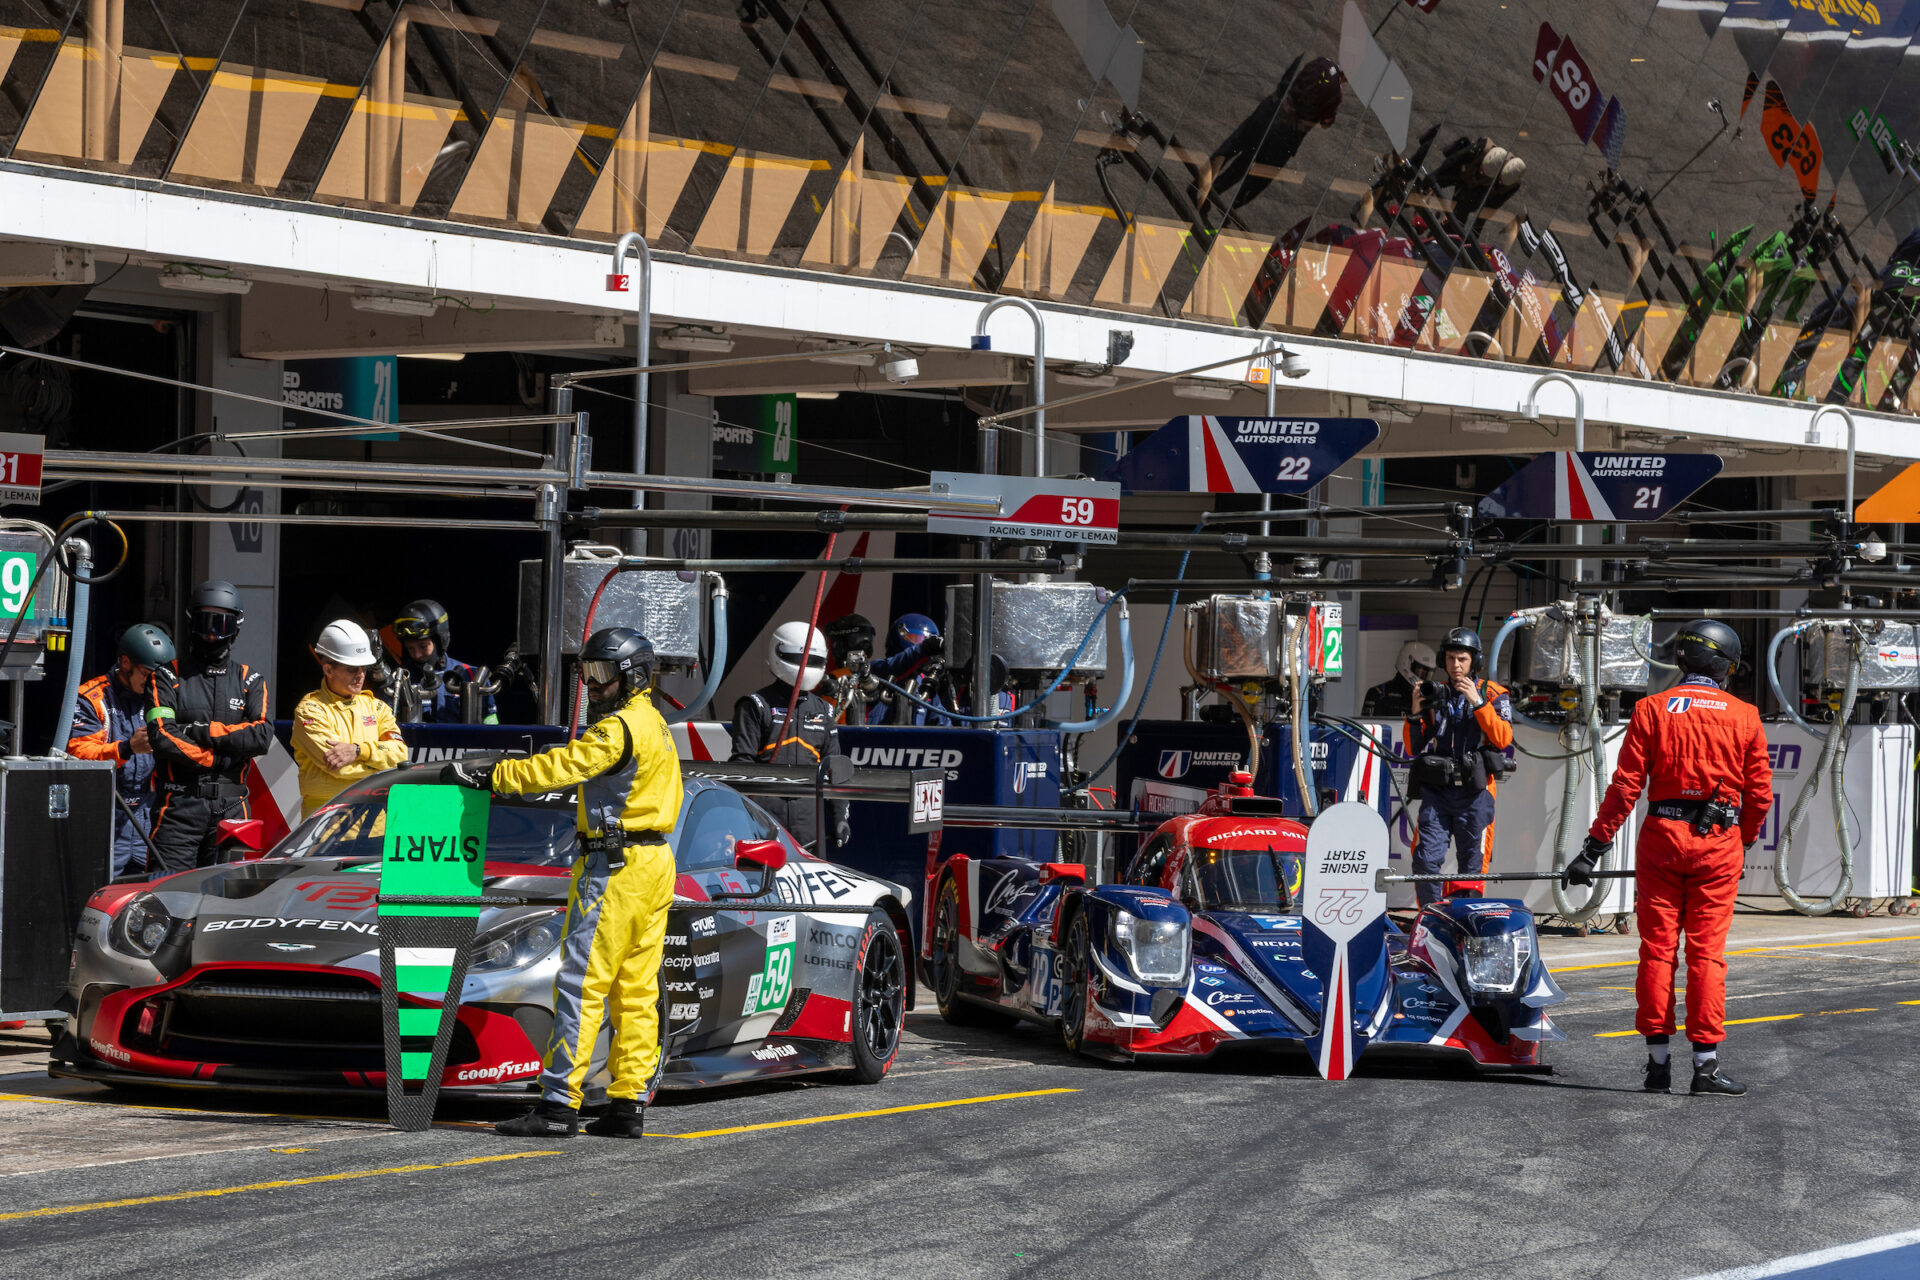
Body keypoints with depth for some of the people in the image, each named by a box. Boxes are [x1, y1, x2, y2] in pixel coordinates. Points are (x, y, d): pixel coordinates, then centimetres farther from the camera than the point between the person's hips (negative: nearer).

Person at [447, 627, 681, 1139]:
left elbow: (560, 767, -18)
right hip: (654, 862, 10)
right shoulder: (653, 724, 19)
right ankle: (629, 1103, 8)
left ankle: (560, 1103, -12)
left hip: (615, 865, -10)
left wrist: (487, 775, -13)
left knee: (581, 984, -10)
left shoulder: (619, 728, -13)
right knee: (636, 991, 8)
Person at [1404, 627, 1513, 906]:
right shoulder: (1434, 694, 14)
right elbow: (1413, 748, 12)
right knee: (1426, 860, -7)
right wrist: (1416, 713, -3)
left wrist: (1477, 702, -17)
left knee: (1472, 865, 0)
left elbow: (1503, 737, -12)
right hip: (1436, 789, 2)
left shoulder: (1493, 694, 5)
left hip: (1475, 791, -2)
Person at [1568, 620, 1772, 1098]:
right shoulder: (1745, 717, 3)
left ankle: (1657, 1061, 6)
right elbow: (1760, 794, 5)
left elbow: (1626, 787, -4)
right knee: (1706, 952, 2)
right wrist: (1744, 843, 22)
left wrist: (1594, 847, 0)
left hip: (1661, 838, 0)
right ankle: (1706, 1062, -2)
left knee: (1657, 948, 5)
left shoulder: (1652, 709, 0)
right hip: (1718, 843, 0)